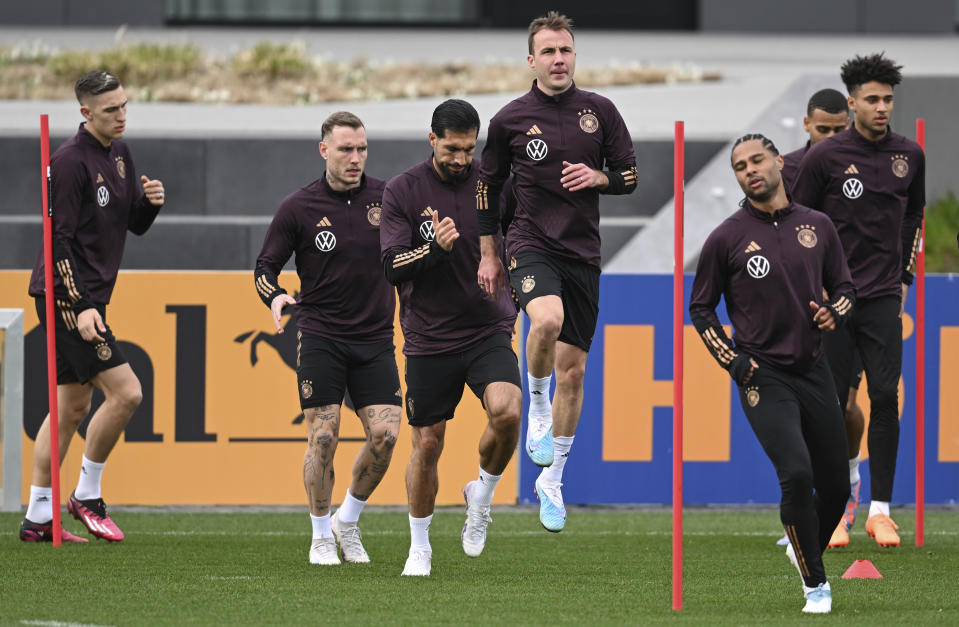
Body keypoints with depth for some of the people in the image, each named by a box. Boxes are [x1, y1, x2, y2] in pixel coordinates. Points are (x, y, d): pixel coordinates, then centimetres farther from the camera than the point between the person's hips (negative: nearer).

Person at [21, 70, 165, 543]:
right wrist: (80, 306, -22)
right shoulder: (71, 161, -15)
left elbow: (136, 224, 19)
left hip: (88, 298, 9)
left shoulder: (118, 154, 13)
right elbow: (59, 237, -17)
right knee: (125, 391, -14)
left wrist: (150, 201, -4)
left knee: (73, 406, 11)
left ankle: (38, 518, 15)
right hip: (65, 295, -9)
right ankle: (86, 496, 0)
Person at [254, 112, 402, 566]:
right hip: (320, 336, -2)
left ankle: (347, 521, 14)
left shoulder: (388, 197, 0)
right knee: (323, 437, -8)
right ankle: (321, 536, 10)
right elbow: (265, 268, 3)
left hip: (375, 339, 2)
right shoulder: (298, 208, -4)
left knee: (384, 435, -9)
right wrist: (274, 297, -18)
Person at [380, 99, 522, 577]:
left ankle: (481, 496, 2)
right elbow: (391, 266, -8)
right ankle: (419, 546, 25)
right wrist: (435, 248, -24)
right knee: (427, 445, 4)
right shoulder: (402, 192, -4)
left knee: (506, 411, -26)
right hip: (429, 339, 0)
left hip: (488, 331, 0)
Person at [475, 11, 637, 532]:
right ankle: (537, 405, -5)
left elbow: (630, 174, 10)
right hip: (530, 244, -3)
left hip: (583, 253, 3)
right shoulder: (510, 119, 0)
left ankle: (552, 480, 18)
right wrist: (487, 254, 9)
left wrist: (598, 178, -12)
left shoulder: (599, 112, 4)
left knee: (573, 368, 4)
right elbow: (487, 185, 11)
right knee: (547, 320, -34)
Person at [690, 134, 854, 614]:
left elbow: (844, 286, 17)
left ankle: (804, 551, 37)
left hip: (814, 371, 4)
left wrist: (834, 313, -5)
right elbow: (700, 307, 6)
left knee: (836, 486, 7)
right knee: (797, 474, -21)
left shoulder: (818, 226, 5)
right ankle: (814, 584, -6)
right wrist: (734, 362, -5)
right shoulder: (726, 239, -4)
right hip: (762, 376, -4)